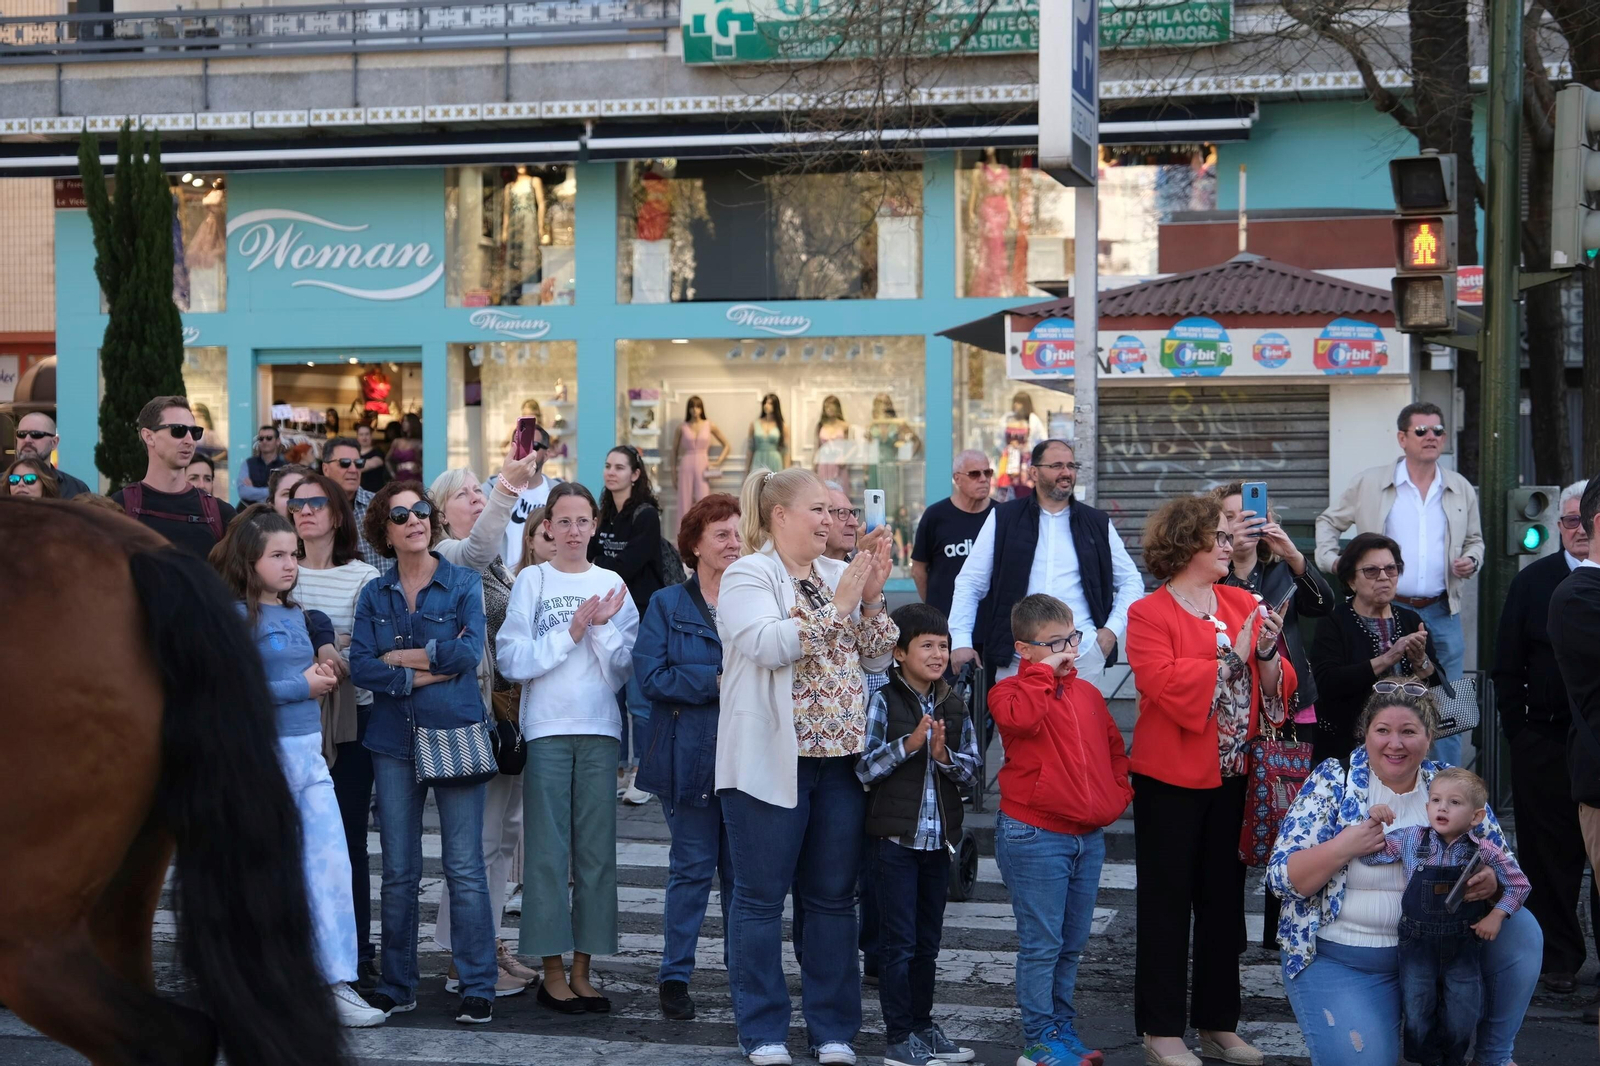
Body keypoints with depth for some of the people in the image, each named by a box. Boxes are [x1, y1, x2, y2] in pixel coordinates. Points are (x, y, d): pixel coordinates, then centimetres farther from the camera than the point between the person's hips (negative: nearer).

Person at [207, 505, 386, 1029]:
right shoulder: (235, 616, -9)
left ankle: (340, 984, -1)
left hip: (309, 752, 7)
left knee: (332, 864, -2)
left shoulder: (296, 615, 14)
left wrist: (322, 675, 2)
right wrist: (302, 686, -14)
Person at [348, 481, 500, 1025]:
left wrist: (397, 656, -7)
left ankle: (478, 987, 2)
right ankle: (396, 985, 16)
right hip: (394, 741, 3)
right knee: (398, 871, 7)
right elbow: (360, 665, -4)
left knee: (465, 868, -4)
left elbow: (469, 651, -13)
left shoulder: (464, 583, 1)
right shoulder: (374, 594, 9)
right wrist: (425, 673, -13)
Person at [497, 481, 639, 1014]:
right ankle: (553, 972, 5)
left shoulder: (611, 584, 9)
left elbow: (625, 666, 4)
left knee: (596, 850, 3)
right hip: (547, 728, -2)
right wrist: (571, 632, -11)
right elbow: (512, 659, -6)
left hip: (600, 729, 2)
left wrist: (602, 627, -11)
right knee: (549, 851, -3)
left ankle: (582, 970, 10)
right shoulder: (532, 580, 3)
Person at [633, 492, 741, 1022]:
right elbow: (652, 676, -9)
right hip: (690, 757, -2)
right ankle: (675, 976, 12)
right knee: (692, 867, 3)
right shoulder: (667, 605, 3)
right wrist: (718, 683, -15)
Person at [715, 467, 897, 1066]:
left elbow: (877, 659, 10)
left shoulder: (838, 574, 12)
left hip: (841, 759, 6)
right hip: (771, 762, -5)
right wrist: (839, 605, -18)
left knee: (833, 897, 10)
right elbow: (770, 645, -21)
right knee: (761, 899, 2)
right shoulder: (747, 577, -5)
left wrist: (872, 596, -4)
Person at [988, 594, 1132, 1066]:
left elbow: (1113, 747, 24)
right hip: (1035, 836, -7)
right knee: (1042, 943, -2)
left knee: (1073, 942, 15)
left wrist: (1119, 791, 10)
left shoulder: (1088, 693, 12)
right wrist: (1044, 671, -21)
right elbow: (1019, 717, -31)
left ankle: (1062, 1024, 27)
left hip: (1088, 835, 7)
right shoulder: (1014, 691, -7)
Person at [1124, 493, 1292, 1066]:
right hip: (1172, 779, -5)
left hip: (1233, 775, 5)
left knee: (1224, 899, 12)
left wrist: (1267, 653, -13)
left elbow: (1278, 689, 7)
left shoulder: (1243, 604, 8)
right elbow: (1164, 684, -22)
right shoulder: (1149, 614, -7)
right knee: (1168, 901, 2)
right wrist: (1231, 657, -19)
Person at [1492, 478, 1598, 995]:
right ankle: (1558, 958, 16)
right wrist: (1518, 731, 1)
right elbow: (1507, 666, 7)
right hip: (1546, 744, 1)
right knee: (1550, 855, 6)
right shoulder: (1533, 581, 5)